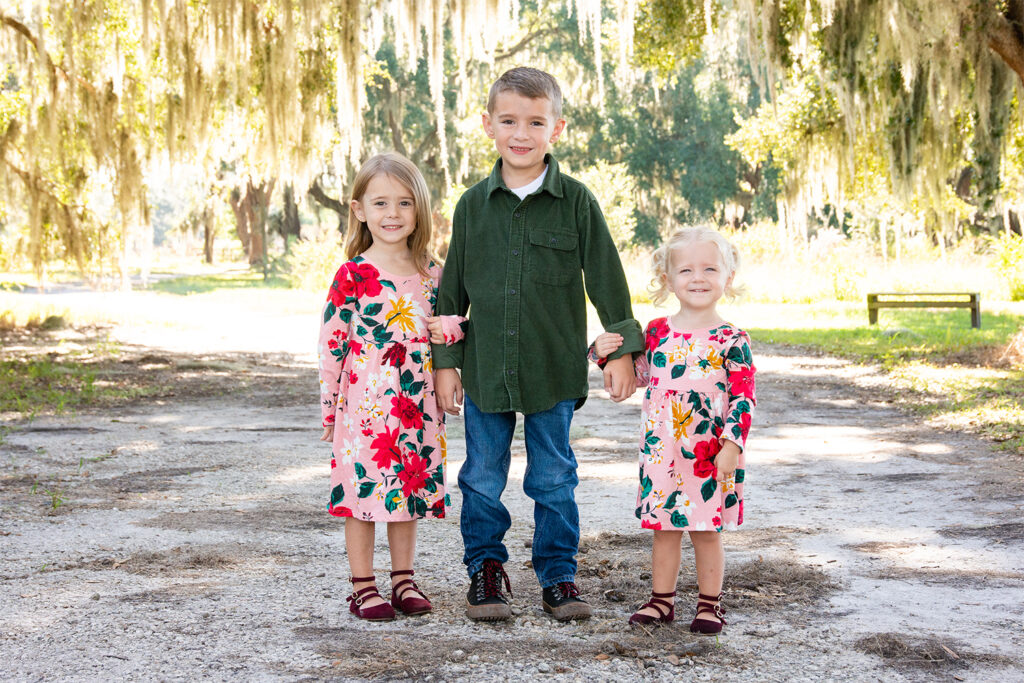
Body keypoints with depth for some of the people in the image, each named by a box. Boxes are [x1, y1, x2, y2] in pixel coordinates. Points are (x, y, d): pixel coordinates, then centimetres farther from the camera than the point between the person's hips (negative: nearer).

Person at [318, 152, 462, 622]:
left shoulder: (432, 273, 6)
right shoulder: (353, 274, -6)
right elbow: (331, 341, -4)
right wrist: (330, 407, -3)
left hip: (417, 405, 4)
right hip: (364, 403, -4)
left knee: (410, 490, 10)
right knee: (364, 491, 1)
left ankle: (404, 580, 23)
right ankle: (362, 587, 12)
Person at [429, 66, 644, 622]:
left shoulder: (576, 202, -4)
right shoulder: (474, 205, 1)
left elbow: (607, 280, 1)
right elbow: (452, 290, 6)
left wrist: (620, 350, -2)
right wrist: (445, 362, 4)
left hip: (554, 369, -1)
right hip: (484, 369, 2)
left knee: (554, 480, 7)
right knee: (482, 478, 10)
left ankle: (558, 575, 21)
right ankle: (486, 569, 26)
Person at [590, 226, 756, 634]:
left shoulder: (731, 340, -6)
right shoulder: (656, 332, 5)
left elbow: (743, 396, -7)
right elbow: (636, 375, 19)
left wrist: (732, 443, -15)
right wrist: (605, 353, 4)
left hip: (710, 454, -3)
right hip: (660, 451, 3)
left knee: (706, 532, 6)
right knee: (664, 529, 11)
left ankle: (709, 604, 19)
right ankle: (661, 600, 23)